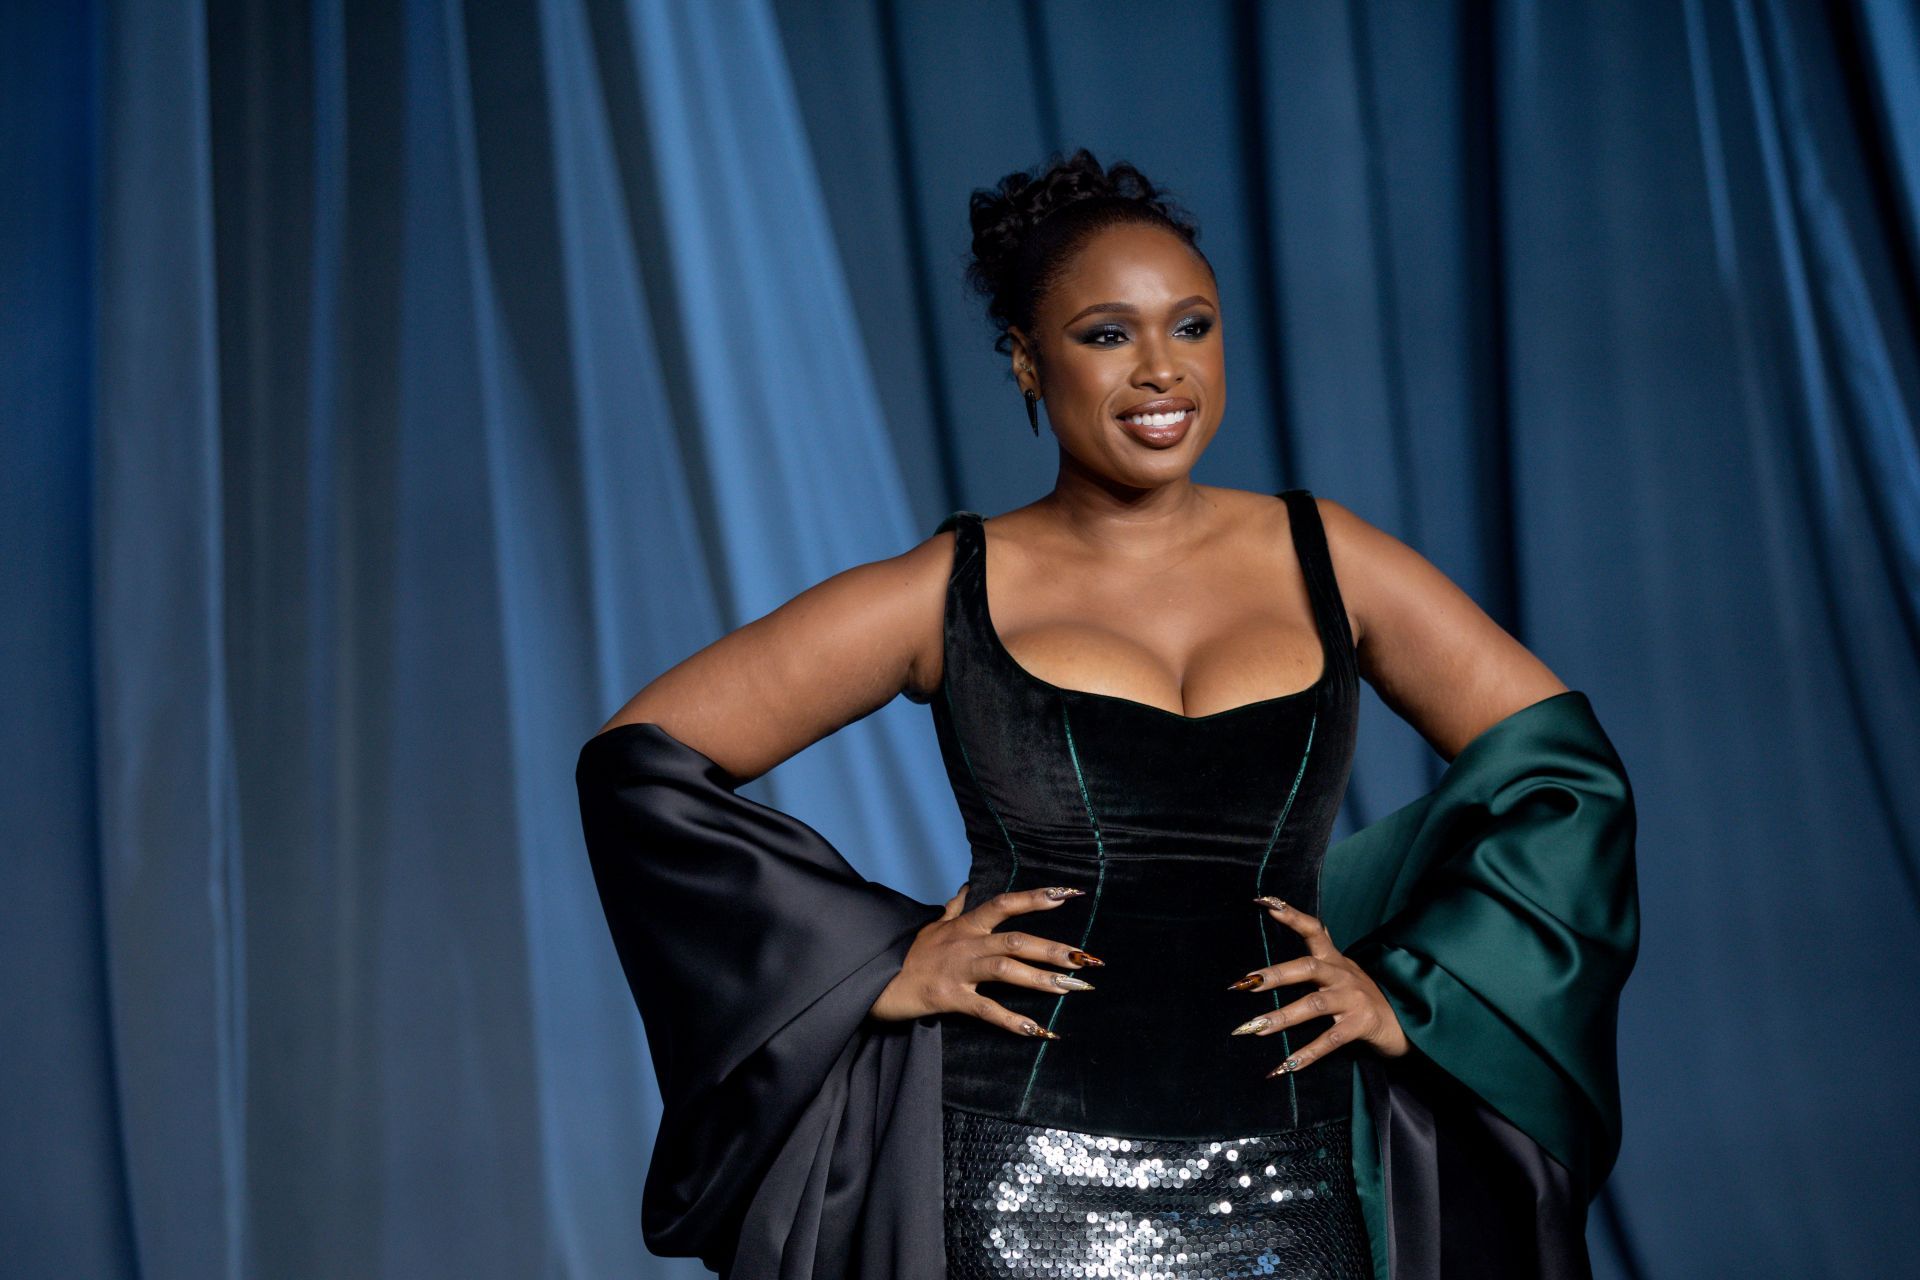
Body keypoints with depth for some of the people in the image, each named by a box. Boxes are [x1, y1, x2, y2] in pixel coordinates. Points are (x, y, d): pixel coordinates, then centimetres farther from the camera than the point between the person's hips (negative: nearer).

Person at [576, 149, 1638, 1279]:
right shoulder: (952, 592, 3)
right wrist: (874, 964, -5)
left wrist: (1406, 995, 2)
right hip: (1017, 1187, -2)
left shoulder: (1322, 560, 8)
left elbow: (1566, 768, 11)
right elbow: (640, 762, 1)